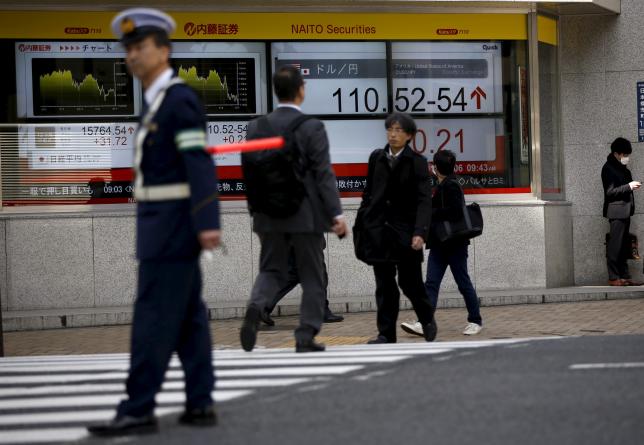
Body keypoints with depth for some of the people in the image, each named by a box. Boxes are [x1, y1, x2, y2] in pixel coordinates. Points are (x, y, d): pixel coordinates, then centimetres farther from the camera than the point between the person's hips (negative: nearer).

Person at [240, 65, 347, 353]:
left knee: (271, 270, 12)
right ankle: (306, 337, 7)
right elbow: (324, 175, -13)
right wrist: (336, 214, -12)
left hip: (270, 215, 4)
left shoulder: (256, 127, 3)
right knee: (312, 277, 8)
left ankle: (255, 308, -17)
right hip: (306, 215, -3)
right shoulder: (312, 127, -9)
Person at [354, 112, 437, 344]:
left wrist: (420, 232, -20)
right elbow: (368, 193, 14)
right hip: (378, 229, 3)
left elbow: (424, 201, -9)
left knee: (410, 282, 3)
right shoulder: (376, 157, 9)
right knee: (384, 285, 3)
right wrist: (360, 225, 9)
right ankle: (386, 334, 6)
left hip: (404, 229, -3)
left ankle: (427, 318, 29)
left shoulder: (417, 162, -3)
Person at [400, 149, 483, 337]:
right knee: (431, 283, -3)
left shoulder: (451, 186, -14)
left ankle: (475, 321, 15)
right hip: (440, 243, 9)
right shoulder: (442, 186, 15)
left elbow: (455, 211, -25)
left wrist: (430, 213, -18)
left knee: (463, 283, 2)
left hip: (454, 244, -9)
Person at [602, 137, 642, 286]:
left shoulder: (621, 167, 16)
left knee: (624, 245, 9)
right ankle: (613, 278, -5)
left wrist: (633, 185, 9)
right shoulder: (608, 168, -10)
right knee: (615, 245, -7)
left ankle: (624, 276, 12)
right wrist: (629, 186, -19)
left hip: (625, 210, 9)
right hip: (616, 211, -9)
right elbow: (609, 192, -15)